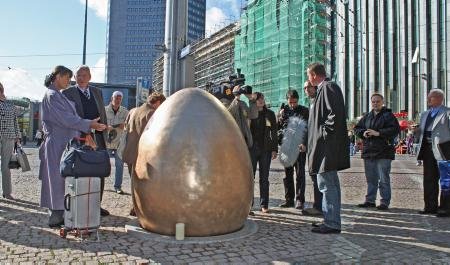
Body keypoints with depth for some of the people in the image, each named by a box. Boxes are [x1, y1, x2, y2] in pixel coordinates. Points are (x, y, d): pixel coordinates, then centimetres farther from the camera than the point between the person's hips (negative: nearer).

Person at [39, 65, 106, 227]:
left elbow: (68, 117, 17)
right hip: (57, 144, -9)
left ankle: (57, 214, 20)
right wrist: (89, 124, -20)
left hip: (64, 143, 9)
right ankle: (55, 217, 6)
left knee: (61, 180, 12)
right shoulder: (51, 96, -13)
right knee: (57, 179, -3)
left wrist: (81, 135, 14)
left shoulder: (58, 95, 16)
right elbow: (66, 119, -20)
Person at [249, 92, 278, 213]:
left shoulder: (270, 114, 8)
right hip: (252, 148, -1)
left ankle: (264, 204, 12)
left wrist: (274, 149, 1)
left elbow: (274, 133, 7)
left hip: (266, 149, 2)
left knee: (264, 178, 6)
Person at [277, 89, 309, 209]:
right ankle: (289, 199, 15)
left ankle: (300, 200, 2)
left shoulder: (304, 111, 3)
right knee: (287, 174, 7)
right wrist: (280, 117, -8)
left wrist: (304, 143, -16)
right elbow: (279, 127, 9)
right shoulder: (284, 110, 12)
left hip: (299, 147, -3)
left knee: (300, 174, -3)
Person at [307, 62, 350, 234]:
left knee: (326, 184, -6)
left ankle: (332, 224, 1)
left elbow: (335, 113, -24)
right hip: (326, 146, 11)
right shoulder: (324, 88, 18)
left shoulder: (327, 87, -12)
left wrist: (325, 132, -17)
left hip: (327, 145, -11)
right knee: (331, 184, 15)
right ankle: (332, 221, 25)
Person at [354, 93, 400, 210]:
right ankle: (370, 200, 21)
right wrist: (363, 133, -2)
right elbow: (357, 128, 19)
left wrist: (378, 133, -19)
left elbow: (395, 129, -12)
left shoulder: (388, 115, -1)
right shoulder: (367, 116, 16)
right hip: (368, 151, 6)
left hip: (383, 152, -6)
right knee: (371, 179, 12)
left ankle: (385, 202, 6)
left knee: (384, 179, -2)